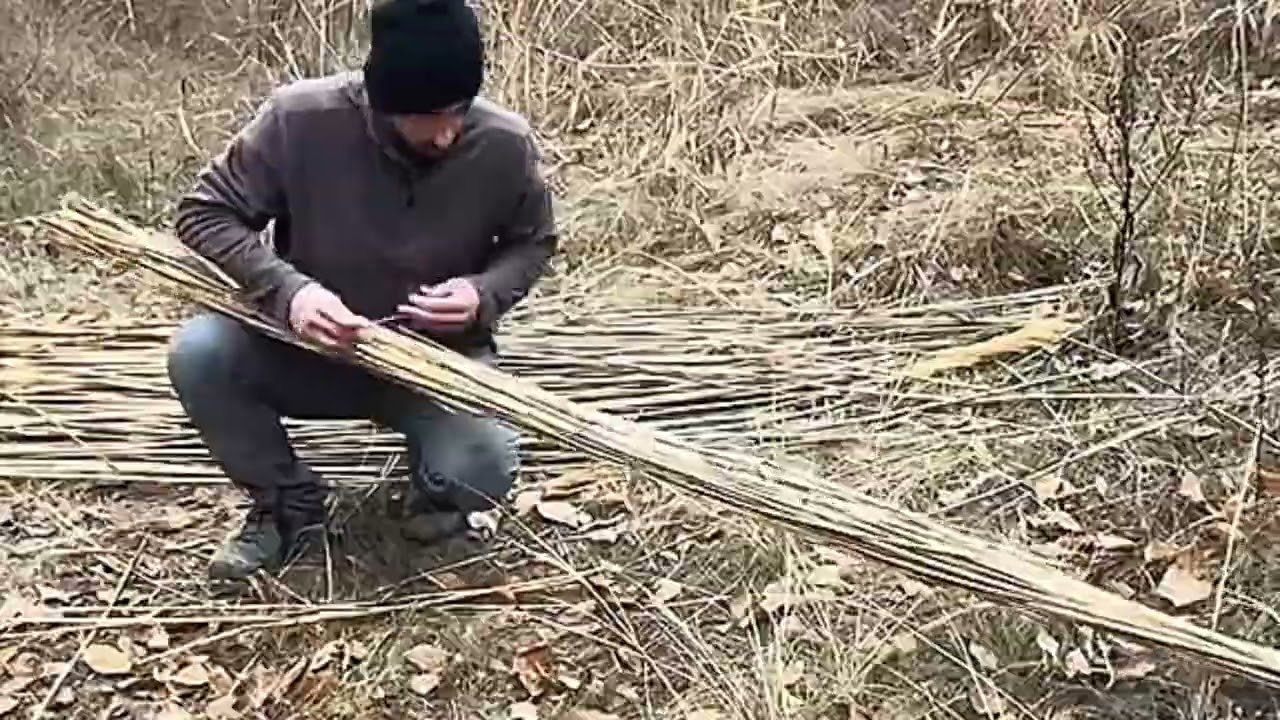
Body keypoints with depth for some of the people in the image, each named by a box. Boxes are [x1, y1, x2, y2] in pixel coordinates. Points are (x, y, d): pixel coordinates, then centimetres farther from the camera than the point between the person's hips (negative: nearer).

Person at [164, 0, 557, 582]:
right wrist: (288, 290, -30)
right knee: (197, 354, -26)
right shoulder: (299, 117, -22)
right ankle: (288, 502, 2)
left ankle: (434, 485, 12)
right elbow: (203, 213, -13)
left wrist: (484, 294, -21)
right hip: (308, 346, 1)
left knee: (479, 474, -29)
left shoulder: (505, 144, -18)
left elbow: (532, 244, 1)